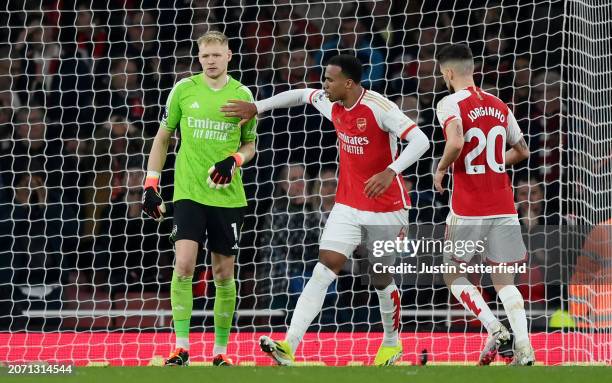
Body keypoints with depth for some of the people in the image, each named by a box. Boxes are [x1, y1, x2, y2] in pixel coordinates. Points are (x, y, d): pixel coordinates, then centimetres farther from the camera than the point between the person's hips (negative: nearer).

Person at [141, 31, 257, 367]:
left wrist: (234, 160, -9)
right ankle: (181, 348, -10)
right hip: (188, 192, -1)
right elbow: (162, 138, 10)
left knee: (224, 274, 5)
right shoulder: (183, 90, 0)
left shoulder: (242, 95, 2)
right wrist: (151, 185, 4)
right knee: (183, 266, -16)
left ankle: (220, 352, 15)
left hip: (228, 196, 1)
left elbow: (250, 144, 13)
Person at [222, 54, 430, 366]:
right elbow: (301, 95, 22)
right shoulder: (331, 104, 0)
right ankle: (289, 346, -22)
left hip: (385, 206, -5)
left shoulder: (378, 107, -21)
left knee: (381, 279, 8)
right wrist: (257, 107, 19)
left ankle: (392, 343, 35)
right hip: (348, 205, 5)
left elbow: (420, 141, -26)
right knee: (323, 270, -10)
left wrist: (390, 172, -39)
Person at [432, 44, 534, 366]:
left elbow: (456, 142, -26)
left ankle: (494, 328, -8)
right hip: (503, 206, 5)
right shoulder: (499, 106, 11)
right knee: (503, 279, 9)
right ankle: (524, 348, -7)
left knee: (453, 275, 12)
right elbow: (522, 151, 22)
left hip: (468, 208, -5)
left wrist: (441, 169, -9)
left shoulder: (450, 104, -8)